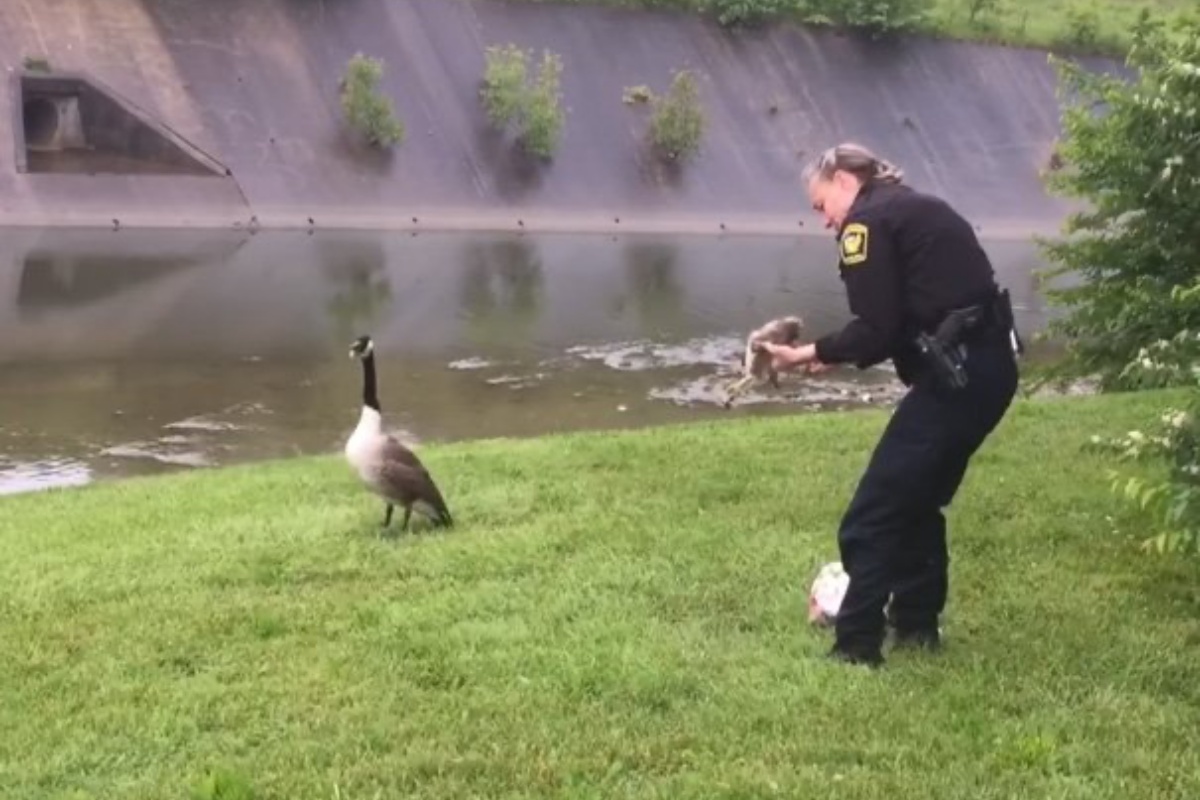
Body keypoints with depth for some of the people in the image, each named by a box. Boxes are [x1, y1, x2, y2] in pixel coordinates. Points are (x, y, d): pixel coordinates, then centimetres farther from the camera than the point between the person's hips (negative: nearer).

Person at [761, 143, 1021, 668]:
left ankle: (855, 647, 2)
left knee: (872, 516, -2)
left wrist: (811, 354, 1)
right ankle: (916, 624, 31)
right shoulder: (915, 209, 21)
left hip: (956, 377, -10)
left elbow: (876, 330, -13)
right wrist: (832, 353, 16)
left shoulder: (867, 221, -6)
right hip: (988, 367, 10)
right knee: (917, 501, 23)